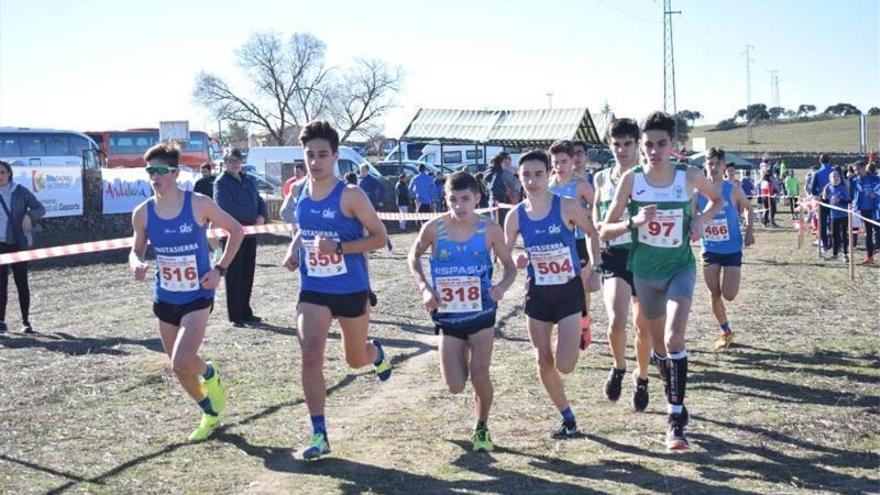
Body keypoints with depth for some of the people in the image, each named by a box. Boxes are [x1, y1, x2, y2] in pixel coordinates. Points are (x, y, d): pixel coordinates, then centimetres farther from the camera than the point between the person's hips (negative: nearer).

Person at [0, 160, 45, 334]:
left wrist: (29, 215, -19)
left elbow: (40, 208, 1)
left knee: (21, 282, 2)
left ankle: (26, 321, 12)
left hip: (19, 243, -2)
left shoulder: (20, 191, -1)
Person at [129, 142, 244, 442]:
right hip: (165, 301, 4)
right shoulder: (143, 213, -5)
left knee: (181, 364, -19)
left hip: (197, 298, -4)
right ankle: (210, 413, 38)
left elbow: (236, 231, -2)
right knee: (181, 367, 13)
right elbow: (137, 251, 9)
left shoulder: (199, 204, -14)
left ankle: (209, 374, 16)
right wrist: (136, 264, -15)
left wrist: (220, 269, -11)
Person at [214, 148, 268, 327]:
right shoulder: (221, 183, -7)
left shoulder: (249, 180, 15)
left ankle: (246, 313, 22)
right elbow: (226, 208, -18)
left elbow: (259, 200, 15)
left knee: (248, 275, 12)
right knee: (234, 276, -2)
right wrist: (250, 219, -16)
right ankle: (235, 316, 4)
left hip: (250, 233, 7)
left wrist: (262, 216, -6)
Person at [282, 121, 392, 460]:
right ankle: (319, 435, -5)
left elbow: (380, 237, -14)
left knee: (355, 359, 16)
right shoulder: (299, 192, 2)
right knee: (310, 357, -14)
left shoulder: (350, 195, -15)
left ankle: (377, 354, 55)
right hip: (313, 291, 3)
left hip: (352, 290, -3)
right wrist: (294, 248, 1)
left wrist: (339, 247, -26)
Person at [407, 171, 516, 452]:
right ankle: (462, 361, 38)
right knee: (456, 387, 0)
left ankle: (482, 428, 20)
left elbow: (510, 266, 2)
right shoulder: (434, 228, -11)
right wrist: (424, 287, -8)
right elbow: (414, 257, 8)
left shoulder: (489, 230, -10)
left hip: (481, 313, -1)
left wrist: (502, 287, -20)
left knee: (479, 376, -8)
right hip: (447, 316, 1)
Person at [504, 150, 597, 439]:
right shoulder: (516, 216, -5)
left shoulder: (567, 207, -13)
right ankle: (568, 419, 24)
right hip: (538, 294, 3)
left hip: (569, 291, -3)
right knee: (543, 363, 6)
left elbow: (594, 235, 0)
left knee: (564, 366, -10)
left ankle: (577, 338, 26)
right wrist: (517, 263, -19)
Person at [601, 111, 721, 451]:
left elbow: (718, 199, 12)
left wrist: (702, 219, -8)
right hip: (645, 271, 2)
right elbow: (605, 231, -7)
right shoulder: (631, 179, -10)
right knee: (659, 343, 16)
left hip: (680, 267, -2)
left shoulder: (689, 176, -10)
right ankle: (675, 402, 40)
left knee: (674, 339, -21)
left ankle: (676, 418, -12)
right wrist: (634, 222, -26)